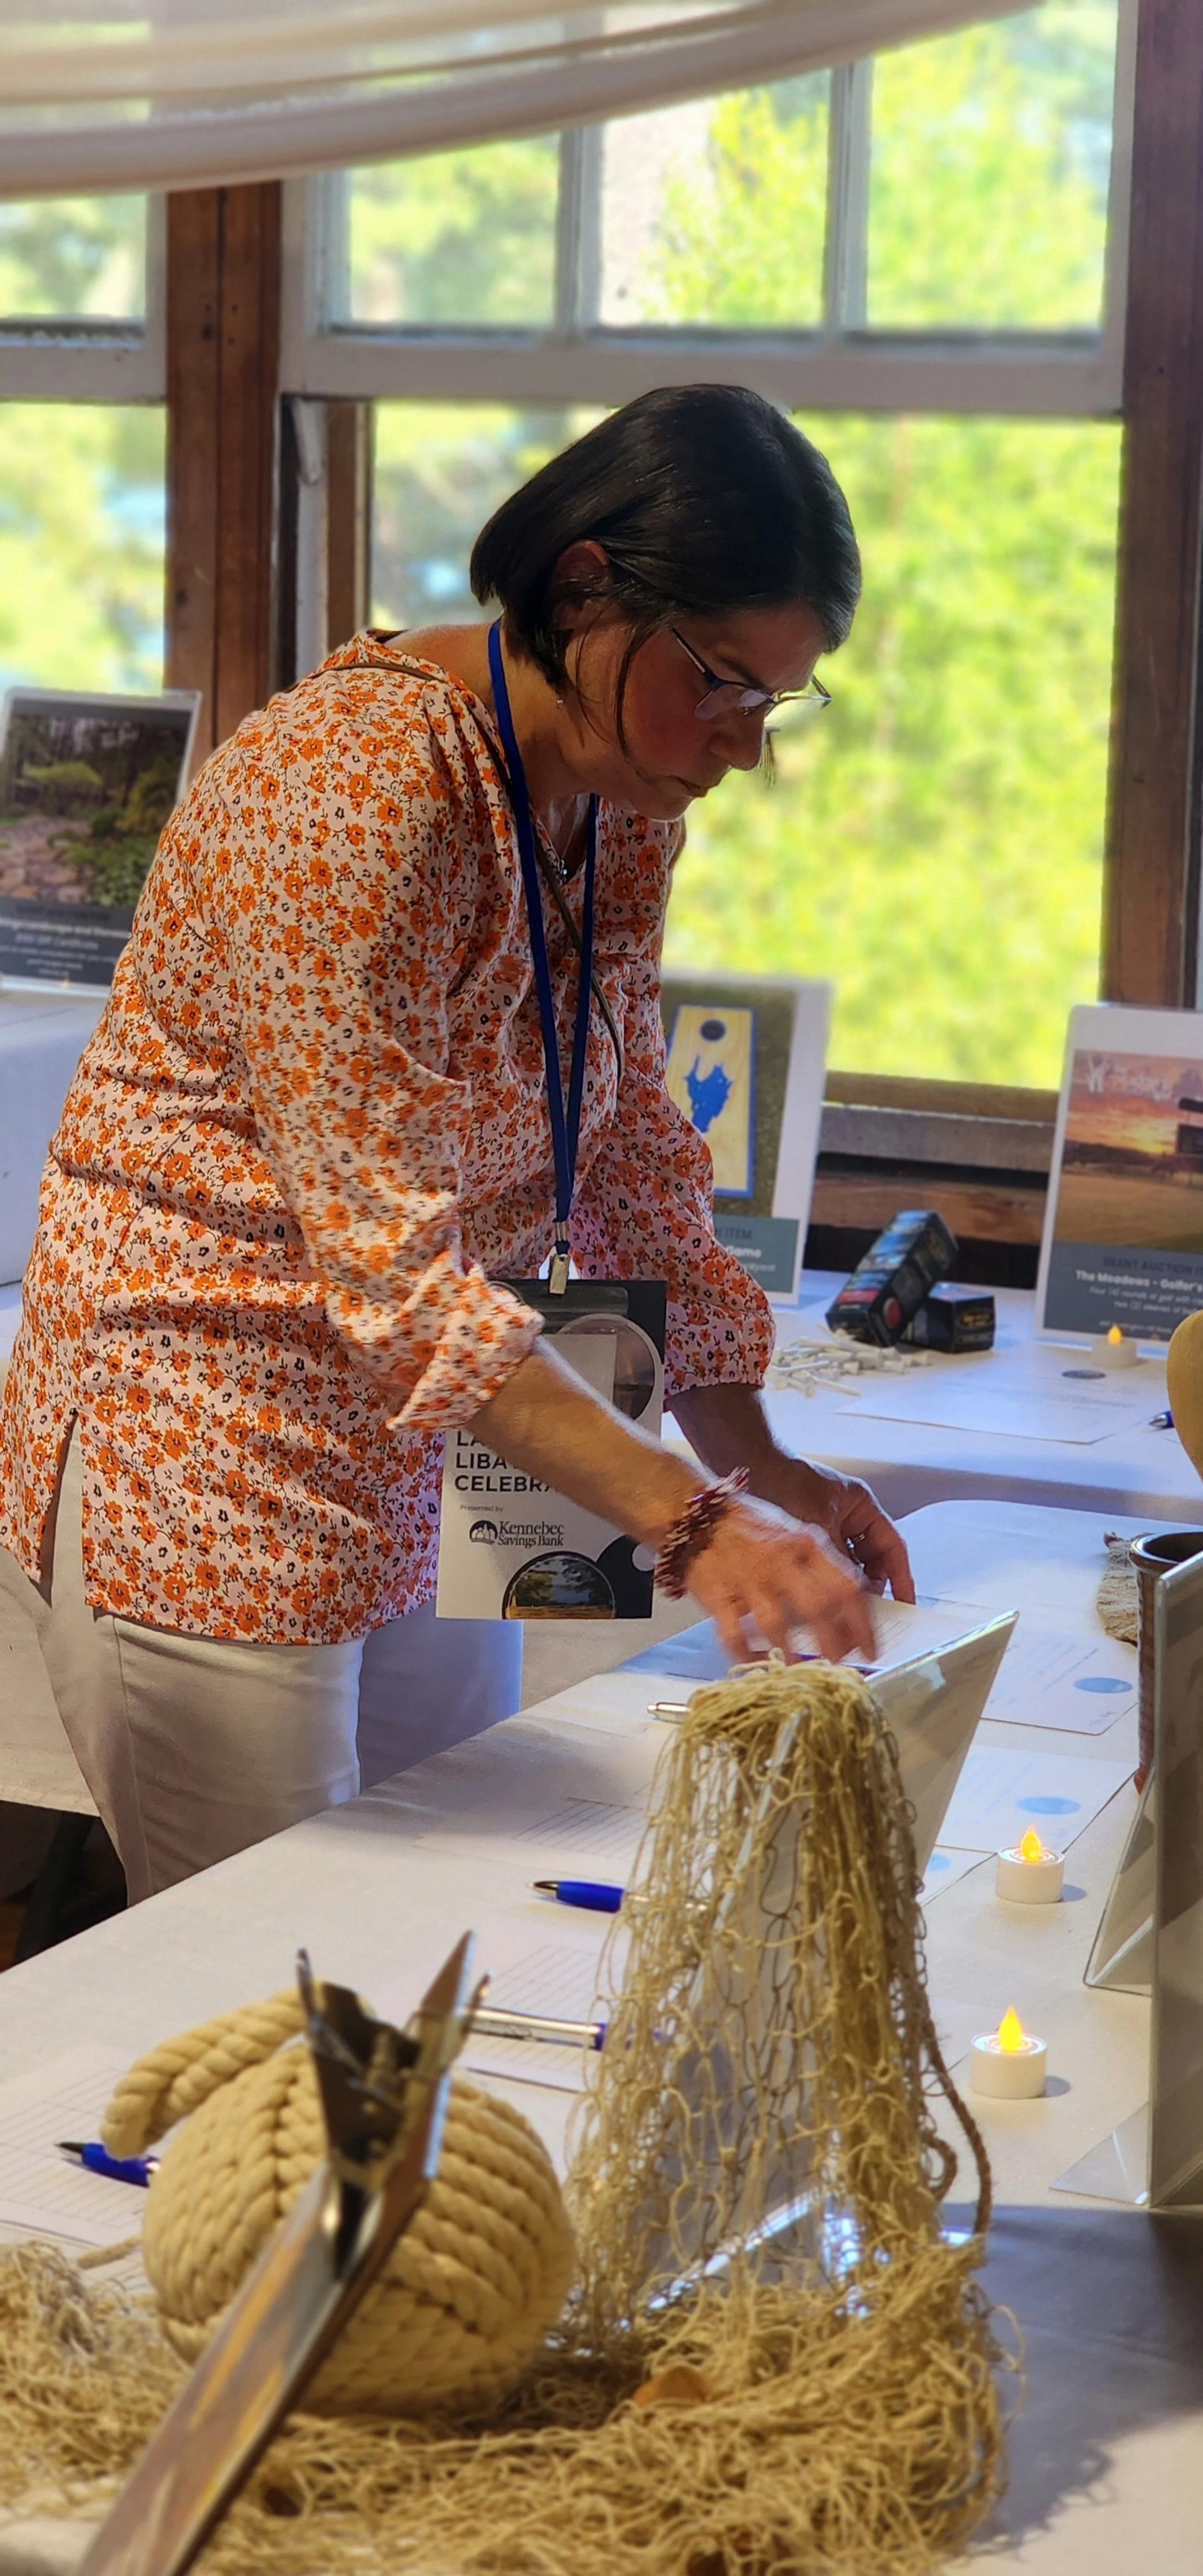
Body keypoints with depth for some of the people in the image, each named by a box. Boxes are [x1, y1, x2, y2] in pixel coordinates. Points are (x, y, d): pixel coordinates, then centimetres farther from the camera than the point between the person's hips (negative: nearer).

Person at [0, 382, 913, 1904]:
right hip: (206, 1472, -8)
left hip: (424, 1474, 8)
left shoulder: (626, 797, 1)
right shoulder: (350, 790, -26)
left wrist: (751, 1458, -2)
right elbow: (387, 1260, -30)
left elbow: (626, 1143, 8)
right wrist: (689, 1521, -35)